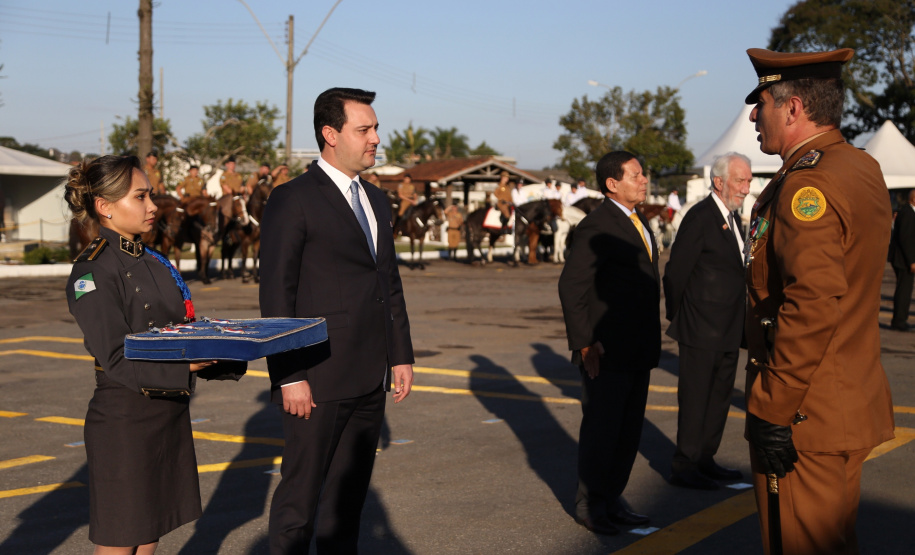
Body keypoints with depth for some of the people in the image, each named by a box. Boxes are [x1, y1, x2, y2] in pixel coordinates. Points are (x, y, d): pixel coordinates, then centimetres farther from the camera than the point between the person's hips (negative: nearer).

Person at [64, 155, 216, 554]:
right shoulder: (93, 272, -14)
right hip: (125, 420, -8)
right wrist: (183, 367, -32)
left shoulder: (151, 261, 12)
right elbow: (116, 359, -21)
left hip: (169, 413, 8)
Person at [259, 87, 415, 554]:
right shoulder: (292, 200, -9)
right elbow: (276, 296, -13)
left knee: (350, 493, 15)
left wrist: (401, 355, 13)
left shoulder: (376, 200, 15)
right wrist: (289, 377, -16)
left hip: (369, 381, 7)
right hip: (317, 380, -7)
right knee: (300, 496, 2)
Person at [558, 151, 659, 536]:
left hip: (637, 352, 9)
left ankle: (611, 501, 25)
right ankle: (589, 506, 14)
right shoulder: (597, 226, -13)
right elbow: (571, 286, -18)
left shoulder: (639, 223, 16)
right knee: (601, 430, 1)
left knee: (629, 431, 14)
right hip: (607, 353, -9)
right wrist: (584, 342, -19)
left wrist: (651, 343, 16)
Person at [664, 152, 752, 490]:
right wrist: (677, 318, -5)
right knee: (695, 400, 0)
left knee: (719, 398, 16)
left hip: (728, 332, 9)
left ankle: (705, 460, 28)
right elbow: (675, 272, -15)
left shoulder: (733, 217, 13)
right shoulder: (700, 218, -16)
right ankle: (684, 467, 10)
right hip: (701, 332, -9)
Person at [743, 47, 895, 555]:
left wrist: (773, 411, -23)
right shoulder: (861, 167, 12)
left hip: (805, 419, -10)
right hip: (850, 406, 10)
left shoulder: (810, 184, -19)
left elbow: (813, 306, -27)